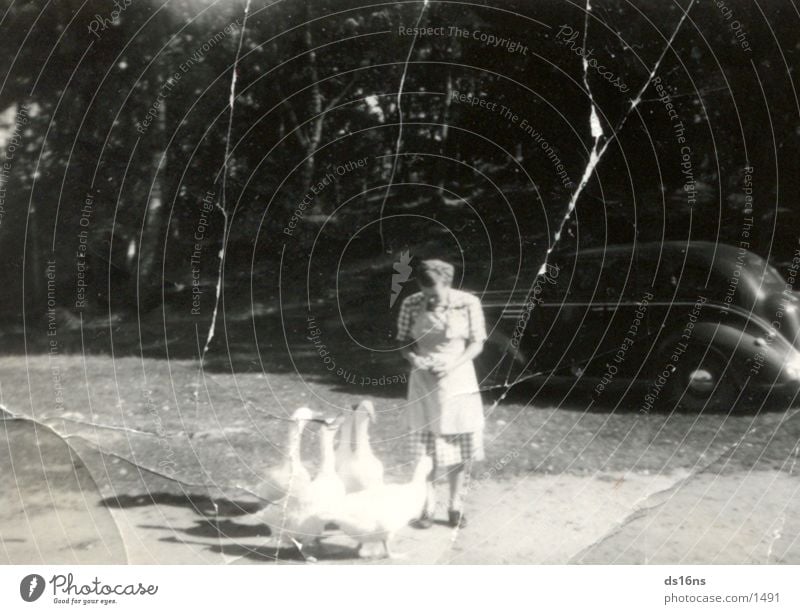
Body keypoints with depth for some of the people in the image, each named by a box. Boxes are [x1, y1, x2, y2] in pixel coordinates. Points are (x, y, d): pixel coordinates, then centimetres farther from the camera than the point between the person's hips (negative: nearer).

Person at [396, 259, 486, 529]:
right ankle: (427, 506, 14)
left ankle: (456, 505, 18)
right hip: (423, 382, 1)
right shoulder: (411, 304, -7)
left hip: (458, 379, 0)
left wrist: (453, 364, -20)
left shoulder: (468, 303, -11)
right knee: (425, 447, 3)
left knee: (460, 445, 4)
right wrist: (413, 357, -19)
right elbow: (405, 342, 2)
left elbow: (476, 343, -4)